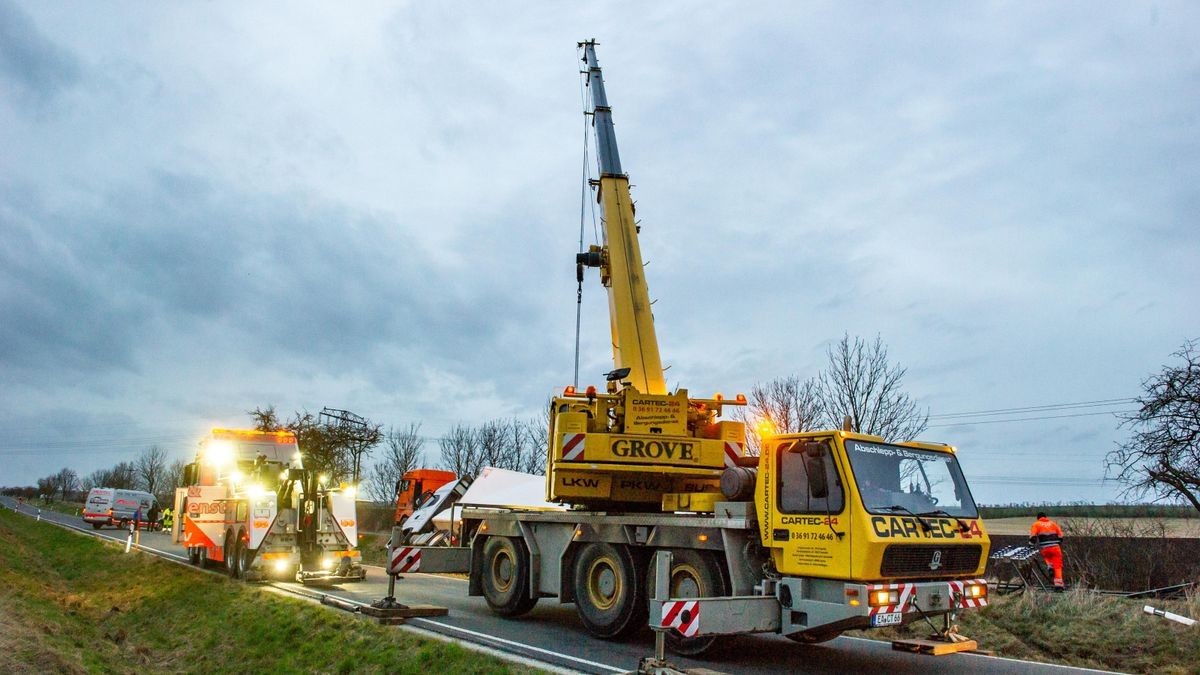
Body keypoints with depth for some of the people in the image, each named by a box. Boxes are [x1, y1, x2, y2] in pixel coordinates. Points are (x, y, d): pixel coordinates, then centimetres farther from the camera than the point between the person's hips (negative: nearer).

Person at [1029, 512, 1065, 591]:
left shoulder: (1036, 524, 11)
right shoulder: (1053, 523, 19)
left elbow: (1033, 536, -1)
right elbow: (1060, 536, 17)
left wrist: (1031, 544, 10)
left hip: (1044, 549, -1)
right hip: (1055, 547, 1)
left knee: (1047, 556, 33)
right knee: (1057, 566, 4)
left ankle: (1050, 567, 5)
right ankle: (1058, 585, -3)